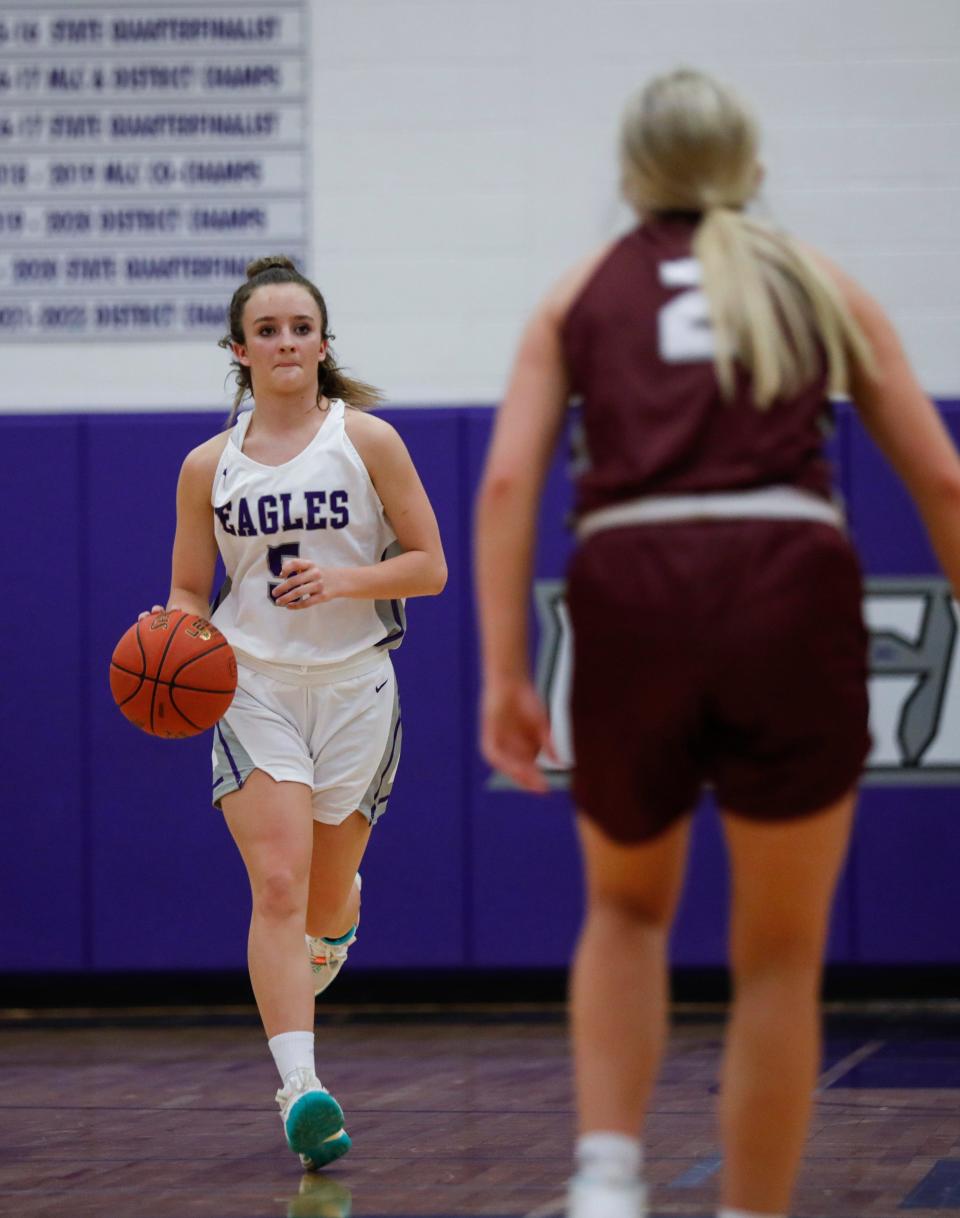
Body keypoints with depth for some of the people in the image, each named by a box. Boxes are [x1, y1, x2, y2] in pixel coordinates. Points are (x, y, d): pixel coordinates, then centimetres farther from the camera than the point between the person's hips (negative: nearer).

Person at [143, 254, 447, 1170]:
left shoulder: (367, 441, -1)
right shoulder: (208, 466, 4)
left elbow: (429, 567, -1)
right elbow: (189, 590, 11)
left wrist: (342, 579, -17)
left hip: (353, 684, 0)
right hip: (253, 684, 0)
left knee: (326, 898, 12)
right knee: (276, 889, -17)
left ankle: (321, 947, 51)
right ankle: (299, 1091, -24)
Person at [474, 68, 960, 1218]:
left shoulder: (580, 295, 19)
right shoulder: (820, 285, 20)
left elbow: (507, 482, 5)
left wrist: (504, 677, 3)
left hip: (633, 593, 1)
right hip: (792, 593, -1)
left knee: (627, 910, 25)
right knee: (780, 960, 11)